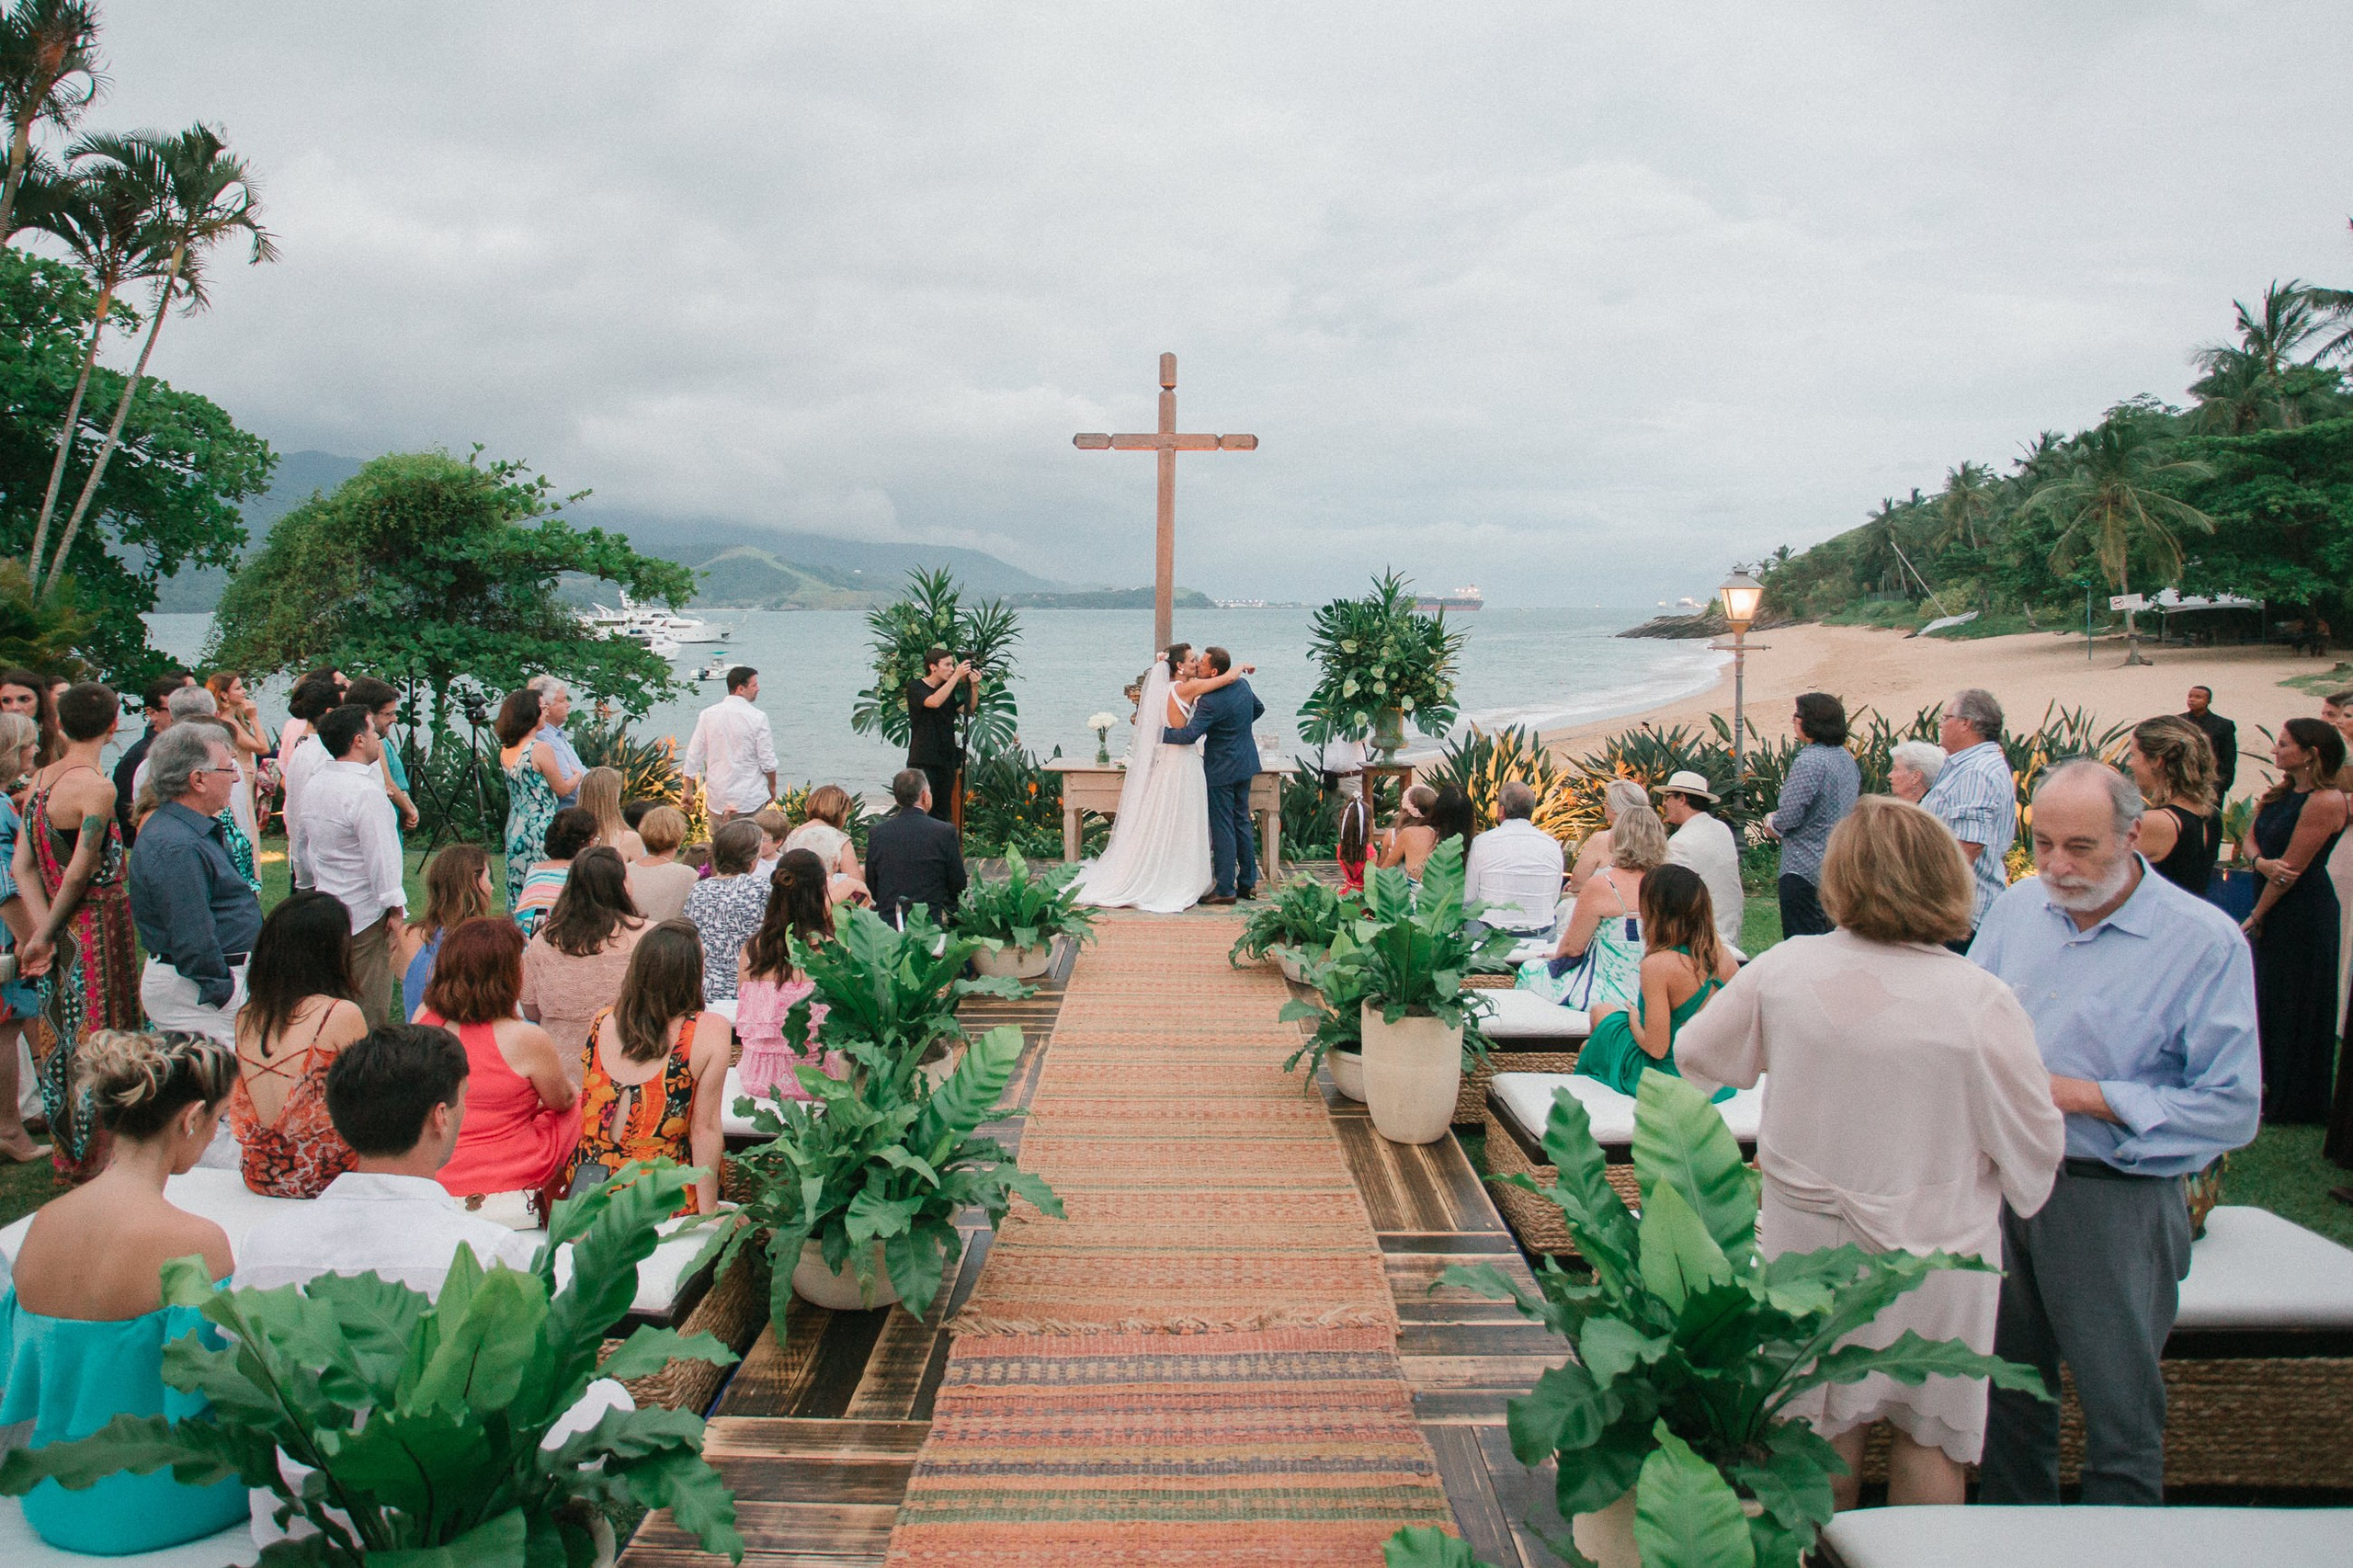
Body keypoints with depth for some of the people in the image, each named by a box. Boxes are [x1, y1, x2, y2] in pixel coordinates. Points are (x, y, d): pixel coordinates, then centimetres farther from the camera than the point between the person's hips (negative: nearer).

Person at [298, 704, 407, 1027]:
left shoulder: (313, 785, 10)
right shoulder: (366, 792, -19)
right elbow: (381, 857, -21)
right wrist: (396, 909, -14)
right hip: (365, 916, -9)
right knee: (369, 1014, -3)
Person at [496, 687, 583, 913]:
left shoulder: (505, 751, 7)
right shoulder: (541, 749, -15)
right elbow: (562, 789, -6)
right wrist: (579, 775, 13)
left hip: (514, 828, 8)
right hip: (540, 830, -8)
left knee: (517, 891, 13)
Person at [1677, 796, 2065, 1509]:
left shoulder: (1783, 968, -13)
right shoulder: (1982, 1001, -21)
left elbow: (1696, 1056, 2)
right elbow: (2033, 1145, -11)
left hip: (1807, 1238, 2)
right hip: (1932, 1247, -2)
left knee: (1827, 1423, 20)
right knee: (1928, 1431, 16)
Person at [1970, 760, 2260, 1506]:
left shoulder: (2205, 941, -12)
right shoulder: (2018, 907, 4)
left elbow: (2231, 1108, -15)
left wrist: (2081, 1095, -17)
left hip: (2114, 1202, -5)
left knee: (2119, 1413, 7)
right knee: (2009, 1392, 18)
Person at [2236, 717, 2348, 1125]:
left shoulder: (2326, 801, -19)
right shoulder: (2281, 794, 8)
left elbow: (2293, 868, -18)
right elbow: (2250, 838, 5)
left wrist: (2255, 918, -11)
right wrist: (2261, 862, -19)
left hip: (2302, 912, -8)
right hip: (2273, 906, 8)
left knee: (2293, 1004, 3)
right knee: (2265, 996, 15)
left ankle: (2291, 1102, 17)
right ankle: (2266, 1085, 29)